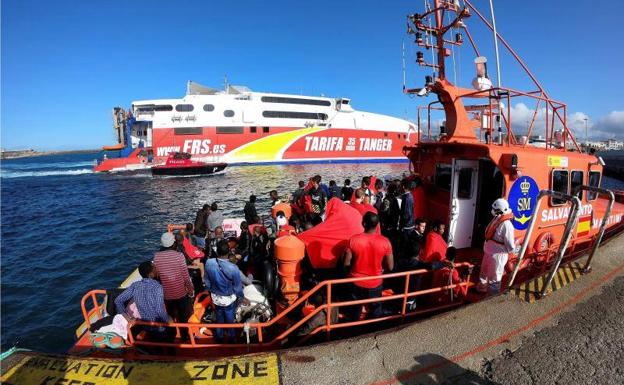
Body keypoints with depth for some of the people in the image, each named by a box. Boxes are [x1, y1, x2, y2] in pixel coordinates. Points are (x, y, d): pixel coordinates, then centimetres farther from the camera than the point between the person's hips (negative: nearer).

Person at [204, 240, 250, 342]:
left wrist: (211, 292, 14)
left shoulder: (209, 263, -23)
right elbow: (237, 287, -18)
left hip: (215, 297, 3)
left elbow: (207, 281, -6)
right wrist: (242, 298, 0)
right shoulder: (233, 268, -34)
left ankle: (219, 337, 50)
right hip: (229, 299, -3)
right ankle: (231, 337, 47)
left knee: (219, 318, 28)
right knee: (230, 319, 23)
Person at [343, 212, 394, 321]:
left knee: (355, 310, 24)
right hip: (375, 283, 0)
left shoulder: (353, 240, -21)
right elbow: (390, 267, -11)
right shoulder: (385, 242, -19)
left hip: (356, 282, 0)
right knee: (375, 310, 25)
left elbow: (346, 263, -14)